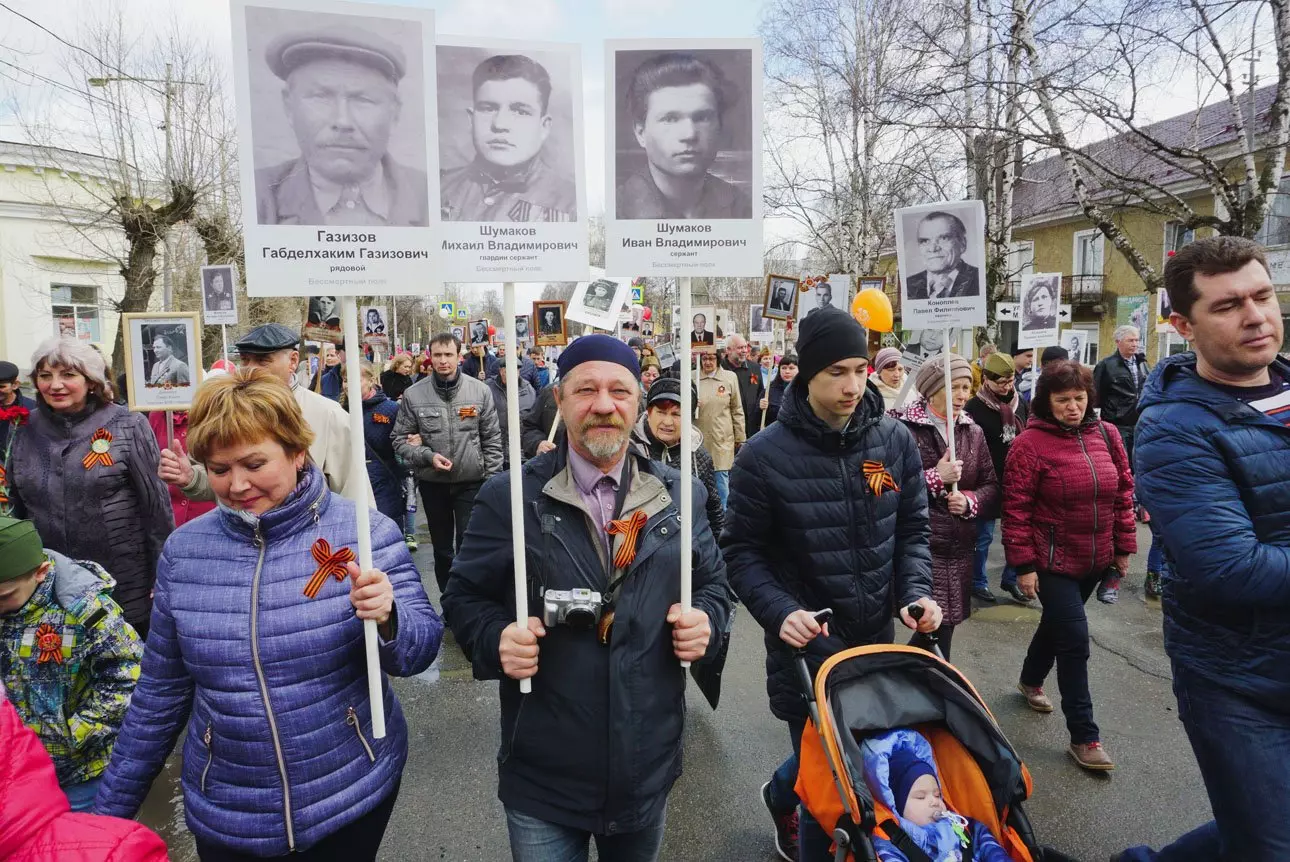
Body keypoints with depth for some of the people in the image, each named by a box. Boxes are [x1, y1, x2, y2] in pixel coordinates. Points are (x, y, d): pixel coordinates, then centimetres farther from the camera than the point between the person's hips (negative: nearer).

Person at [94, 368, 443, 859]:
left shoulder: (364, 532, -15)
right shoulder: (183, 550, -4)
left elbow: (421, 650, -13)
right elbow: (160, 693, 6)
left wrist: (387, 619, -34)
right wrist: (111, 807, 10)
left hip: (353, 796, -2)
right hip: (224, 816, 3)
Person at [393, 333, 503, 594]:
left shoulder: (480, 391, -4)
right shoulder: (413, 394, -5)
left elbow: (492, 439, 1)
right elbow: (401, 439, 0)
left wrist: (492, 478, -2)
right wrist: (427, 456, -16)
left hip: (472, 481, -1)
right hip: (432, 483, 2)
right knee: (442, 548, 16)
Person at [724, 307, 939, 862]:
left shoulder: (895, 441, -2)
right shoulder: (765, 454, -15)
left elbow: (912, 530, 7)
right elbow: (741, 550, -8)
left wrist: (916, 592, -9)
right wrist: (779, 612, -22)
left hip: (877, 638, 5)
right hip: (806, 644, -5)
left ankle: (781, 796, 53)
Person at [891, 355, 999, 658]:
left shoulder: (972, 432, 10)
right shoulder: (904, 429, -10)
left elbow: (991, 486, 13)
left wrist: (970, 500, -8)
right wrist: (935, 478, -18)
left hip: (960, 548, 6)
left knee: (942, 627, 14)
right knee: (936, 633, -5)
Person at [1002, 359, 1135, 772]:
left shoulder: (1106, 435, 2)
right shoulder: (1030, 443, -15)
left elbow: (1123, 492, 9)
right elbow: (1017, 509, -14)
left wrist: (1124, 546, 9)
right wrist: (1024, 565, -15)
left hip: (1094, 559, 6)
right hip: (1052, 561, -6)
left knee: (1057, 623, 22)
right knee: (1075, 639, -5)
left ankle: (1031, 681, 48)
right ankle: (1083, 737, 8)